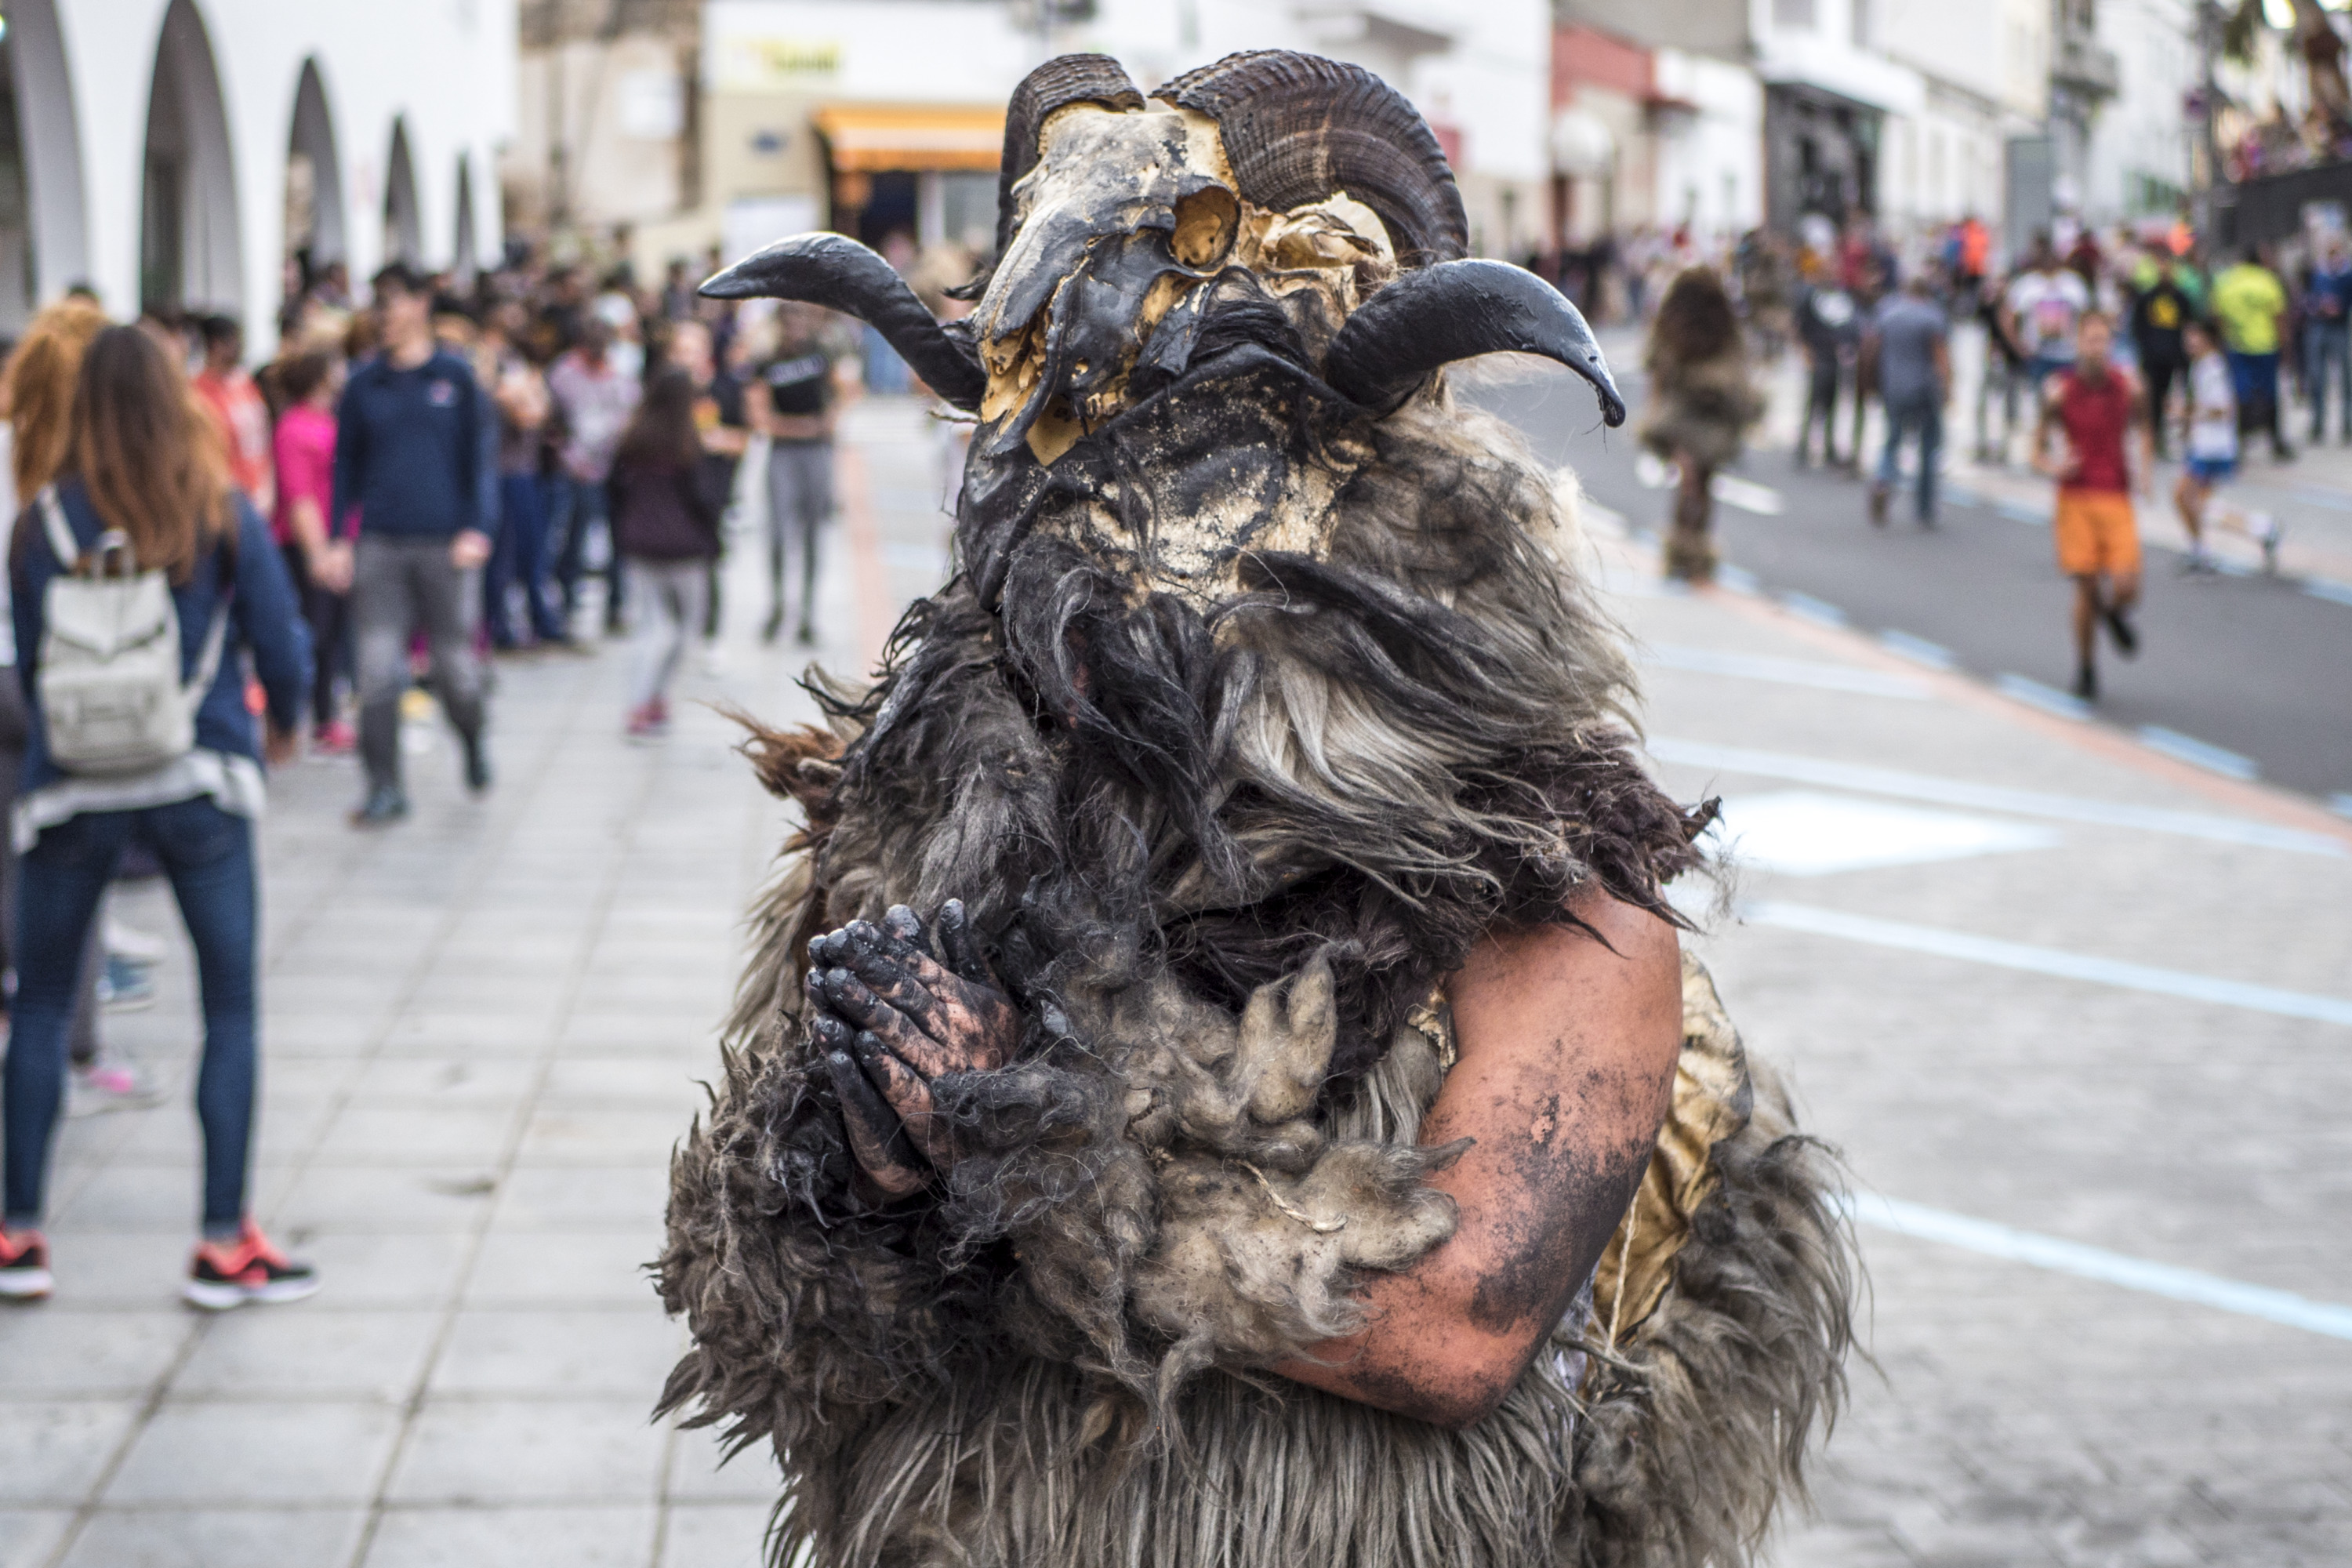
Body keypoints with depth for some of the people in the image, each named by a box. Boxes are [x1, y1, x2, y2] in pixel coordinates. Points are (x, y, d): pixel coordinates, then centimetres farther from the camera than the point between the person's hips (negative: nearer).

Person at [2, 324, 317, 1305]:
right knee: (231, 1010, 7)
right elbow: (281, 644, -2)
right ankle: (224, 1243, 7)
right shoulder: (221, 515, -5)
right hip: (200, 784, -1)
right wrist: (283, 721, 19)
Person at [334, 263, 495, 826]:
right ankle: (385, 787, 2)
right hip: (379, 545, 2)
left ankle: (473, 742, 36)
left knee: (454, 663, 6)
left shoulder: (455, 377, 2)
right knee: (377, 669, -5)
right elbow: (346, 463, 9)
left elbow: (476, 456, 2)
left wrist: (475, 529, -8)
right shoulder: (364, 384, 7)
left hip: (444, 544, -2)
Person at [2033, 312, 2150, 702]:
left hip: (2118, 497, 1)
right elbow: (2038, 448, 0)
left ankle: (2115, 615, 30)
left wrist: (2146, 465, 1)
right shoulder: (2059, 389, -6)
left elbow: (2142, 426, 19)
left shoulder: (2127, 384, 0)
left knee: (2126, 588, -9)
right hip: (2076, 497, -1)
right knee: (2087, 587, -1)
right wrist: (2052, 465, -22)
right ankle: (2086, 666, 19)